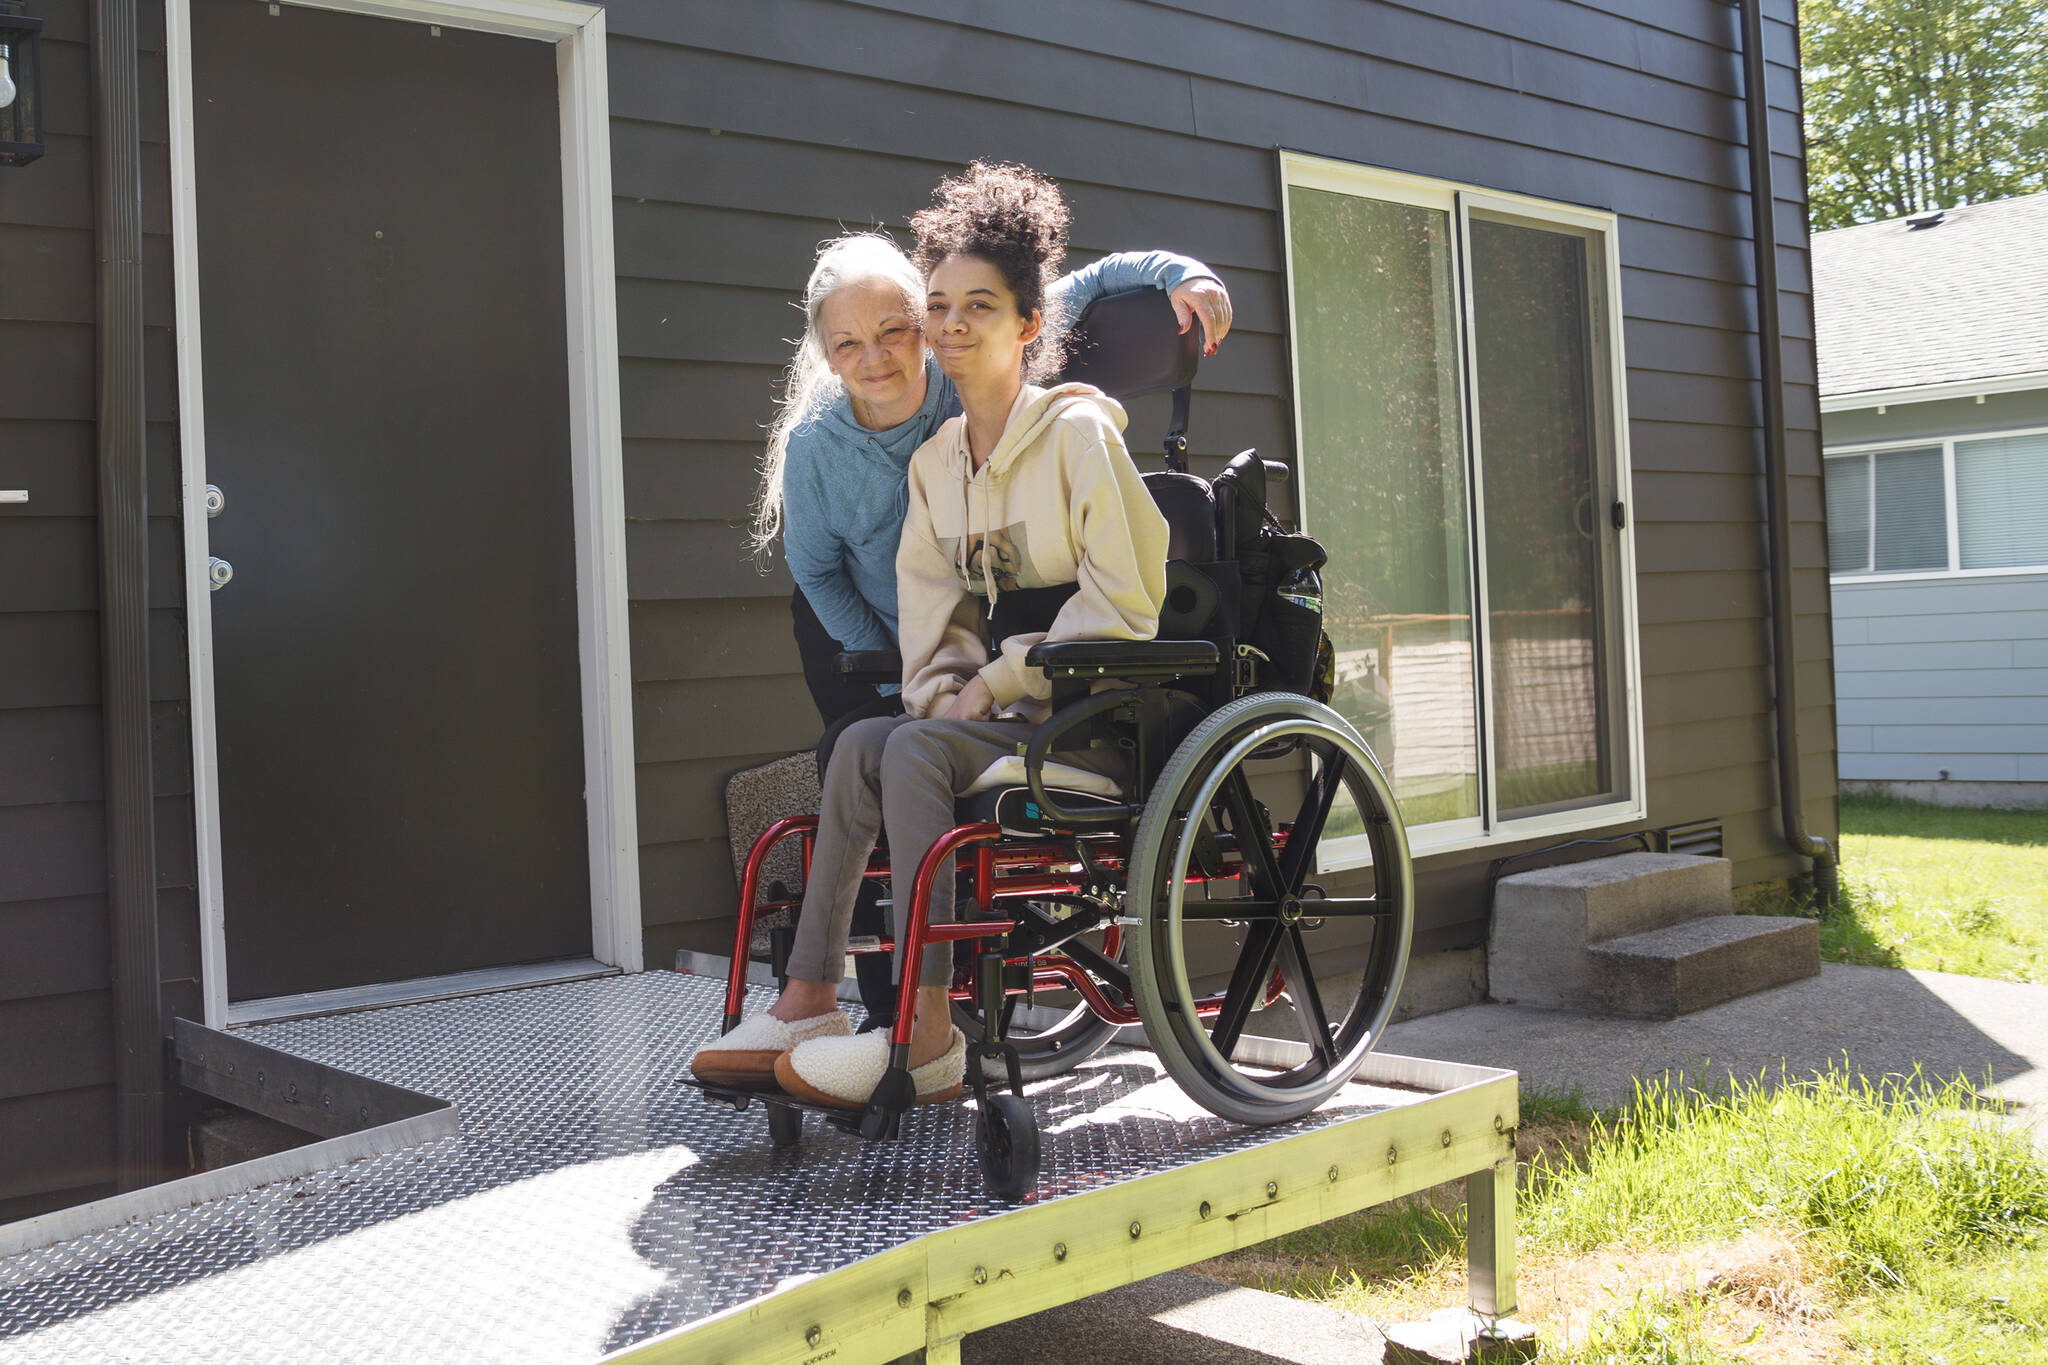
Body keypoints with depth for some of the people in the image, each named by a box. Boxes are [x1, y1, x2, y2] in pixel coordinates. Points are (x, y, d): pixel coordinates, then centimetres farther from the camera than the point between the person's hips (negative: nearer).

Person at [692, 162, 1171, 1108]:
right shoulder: (934, 460, 14)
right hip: (992, 712, 6)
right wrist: (945, 694, -6)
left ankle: (926, 1038, -30)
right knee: (864, 743, -21)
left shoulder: (1078, 430, -6)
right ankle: (809, 1003, -22)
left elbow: (1122, 605, -11)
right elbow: (931, 611, 13)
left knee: (914, 751, -28)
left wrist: (995, 681, -13)